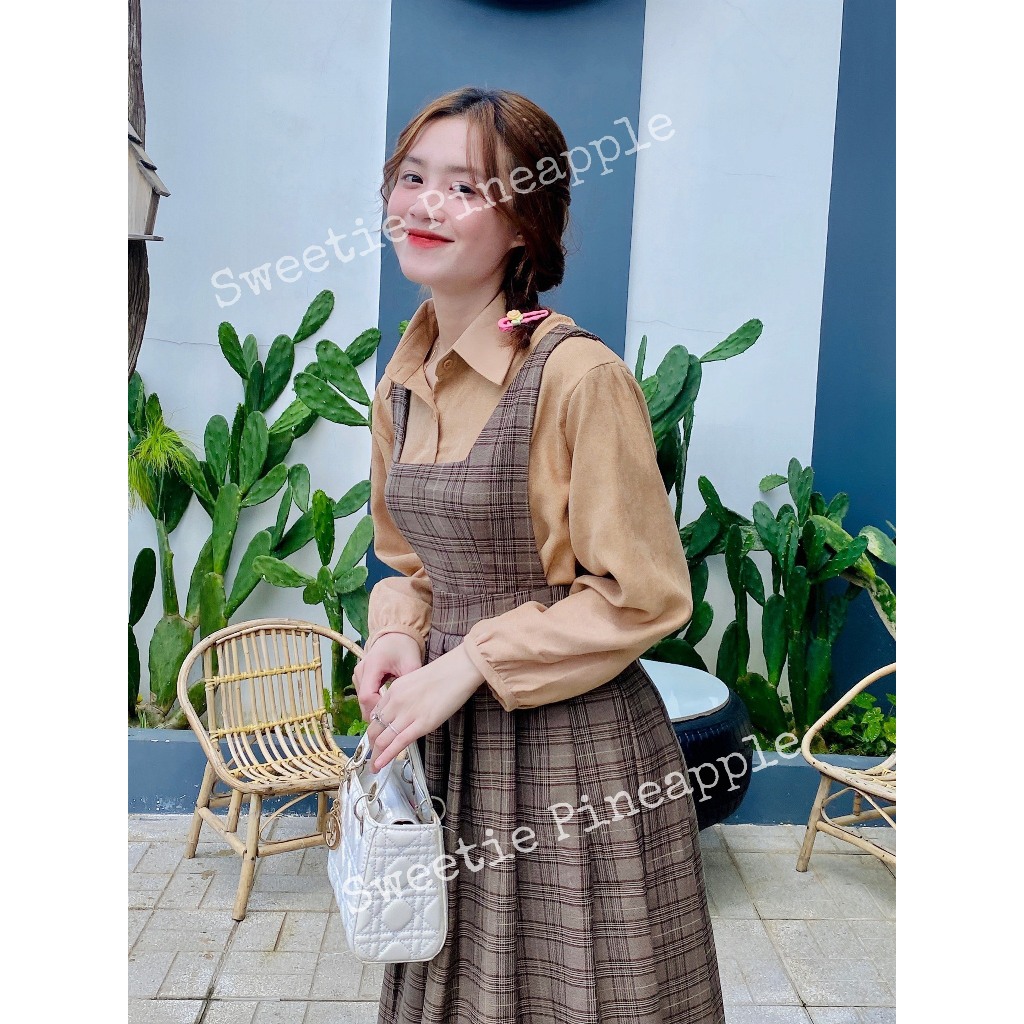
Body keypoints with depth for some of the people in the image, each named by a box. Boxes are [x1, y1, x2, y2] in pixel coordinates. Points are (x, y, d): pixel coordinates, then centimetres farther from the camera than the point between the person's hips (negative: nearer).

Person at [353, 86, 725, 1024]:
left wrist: (470, 663, -17)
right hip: (449, 744, 7)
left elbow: (646, 596, -16)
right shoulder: (402, 386, 5)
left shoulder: (579, 376, -18)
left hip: (573, 746, -6)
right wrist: (399, 635, -5)